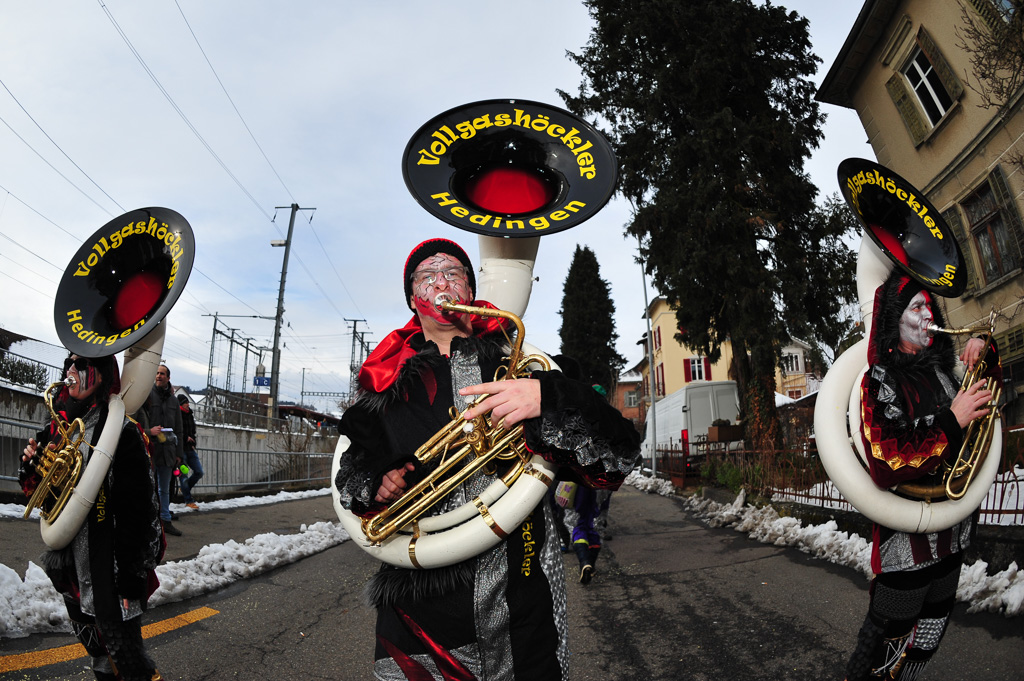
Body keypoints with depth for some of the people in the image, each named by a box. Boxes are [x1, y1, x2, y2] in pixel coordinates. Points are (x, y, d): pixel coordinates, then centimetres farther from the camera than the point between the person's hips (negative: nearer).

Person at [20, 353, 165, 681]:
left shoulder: (120, 431, -17)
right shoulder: (57, 428, 7)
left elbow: (136, 510, -19)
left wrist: (131, 577, -19)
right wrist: (32, 466, -5)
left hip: (110, 572, -7)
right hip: (69, 567, 7)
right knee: (99, 653, 22)